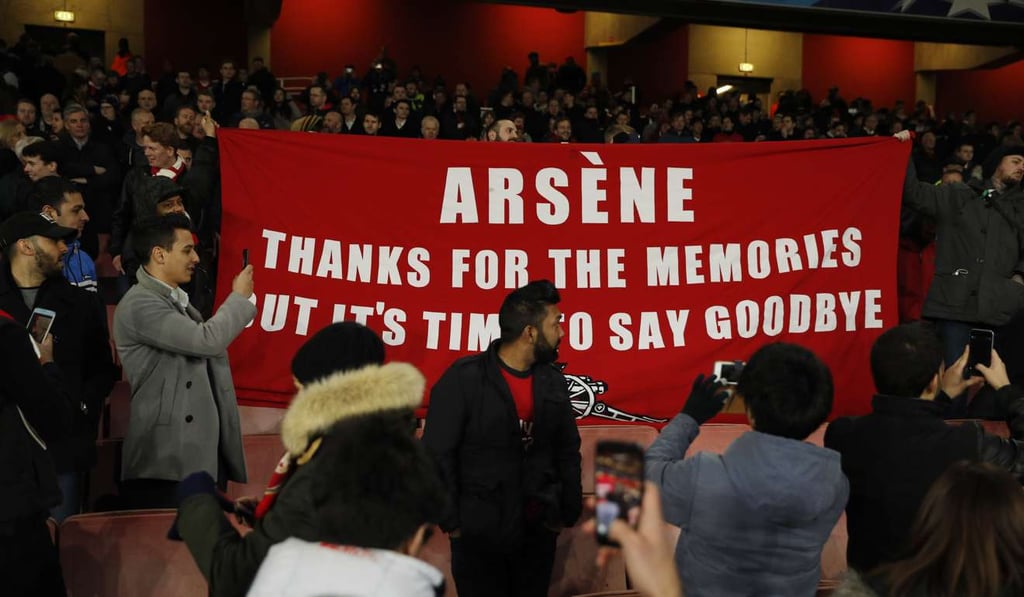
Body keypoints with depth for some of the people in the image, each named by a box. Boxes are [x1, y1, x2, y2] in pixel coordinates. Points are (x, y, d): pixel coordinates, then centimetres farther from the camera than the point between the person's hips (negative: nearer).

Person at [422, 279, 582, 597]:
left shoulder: (553, 382, 5)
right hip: (479, 532, -4)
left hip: (539, 530, 5)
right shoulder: (463, 378, -11)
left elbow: (568, 452, 12)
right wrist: (451, 521, -10)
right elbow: (438, 454, -11)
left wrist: (569, 511, 8)